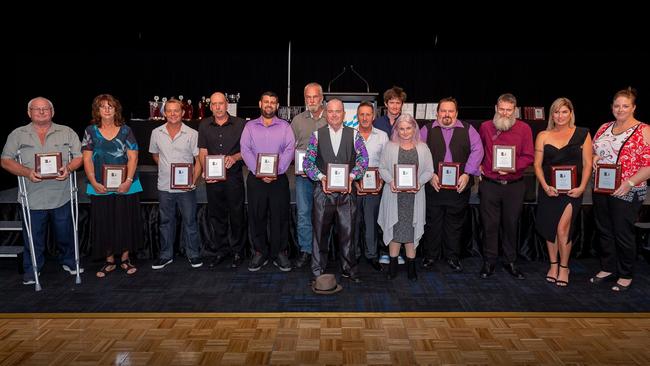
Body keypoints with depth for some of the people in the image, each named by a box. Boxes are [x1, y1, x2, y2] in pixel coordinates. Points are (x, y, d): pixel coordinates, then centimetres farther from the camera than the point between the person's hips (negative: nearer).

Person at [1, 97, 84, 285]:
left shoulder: (67, 132, 7)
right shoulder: (18, 135, 5)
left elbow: (79, 156, 5)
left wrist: (68, 168, -16)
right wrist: (27, 172, -17)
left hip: (61, 197, 1)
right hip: (33, 197, 0)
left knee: (65, 233, 12)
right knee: (33, 237, 8)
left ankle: (68, 261, 32)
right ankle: (31, 269, 24)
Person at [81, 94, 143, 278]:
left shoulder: (126, 131, 3)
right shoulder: (91, 131, 4)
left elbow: (133, 157, -3)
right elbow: (87, 159, 0)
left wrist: (129, 180, -14)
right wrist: (94, 182, -11)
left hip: (125, 186, 0)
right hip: (100, 187, 1)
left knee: (126, 221, 5)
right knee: (104, 223, 5)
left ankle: (125, 258, 19)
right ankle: (109, 260, 19)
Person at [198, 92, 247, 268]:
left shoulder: (239, 124, 0)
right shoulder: (204, 125, 8)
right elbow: (203, 152, 6)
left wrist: (235, 157, -16)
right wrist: (206, 172, -8)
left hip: (233, 176, -3)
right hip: (212, 178, 3)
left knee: (236, 214, 2)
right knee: (216, 215, 10)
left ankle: (237, 251, 16)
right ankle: (221, 249, 24)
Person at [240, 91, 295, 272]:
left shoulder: (284, 126, 8)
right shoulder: (250, 126, 9)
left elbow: (289, 150, -3)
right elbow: (245, 150, -1)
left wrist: (277, 171, -16)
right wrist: (259, 172, -14)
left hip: (279, 178, -1)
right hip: (255, 178, 1)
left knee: (280, 216, 1)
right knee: (256, 216, 4)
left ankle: (279, 252, 12)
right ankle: (260, 252, 14)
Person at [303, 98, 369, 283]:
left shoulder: (354, 135, 7)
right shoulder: (317, 135, 6)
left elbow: (363, 158, 2)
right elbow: (308, 161, 3)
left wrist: (351, 176, -13)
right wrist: (321, 177, -11)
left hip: (347, 190, 0)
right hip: (323, 191, 0)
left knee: (347, 231, 6)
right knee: (320, 231, 6)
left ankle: (349, 268, 21)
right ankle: (318, 270, 17)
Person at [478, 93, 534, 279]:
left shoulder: (524, 128, 0)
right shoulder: (485, 127, 4)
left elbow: (529, 156, -1)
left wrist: (513, 167, -16)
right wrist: (478, 166, 7)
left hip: (514, 185, 0)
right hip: (489, 185, 0)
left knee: (511, 224, 9)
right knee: (490, 224, 4)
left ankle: (511, 262, 21)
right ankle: (489, 262, 15)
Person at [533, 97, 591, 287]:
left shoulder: (582, 134, 1)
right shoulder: (543, 136, 5)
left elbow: (587, 163, 1)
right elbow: (537, 165, 3)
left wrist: (581, 187, -10)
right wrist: (545, 186, -10)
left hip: (571, 190, -3)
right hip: (549, 189, 3)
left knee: (562, 227, -11)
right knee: (549, 228, 9)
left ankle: (564, 267, 9)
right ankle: (553, 265, 27)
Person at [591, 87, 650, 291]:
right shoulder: (604, 128, 10)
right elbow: (592, 151, 21)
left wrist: (629, 183, -22)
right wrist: (594, 158, -3)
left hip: (627, 193, -5)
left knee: (623, 234, 3)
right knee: (604, 231, 14)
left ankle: (626, 275, 20)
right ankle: (608, 268, 30)